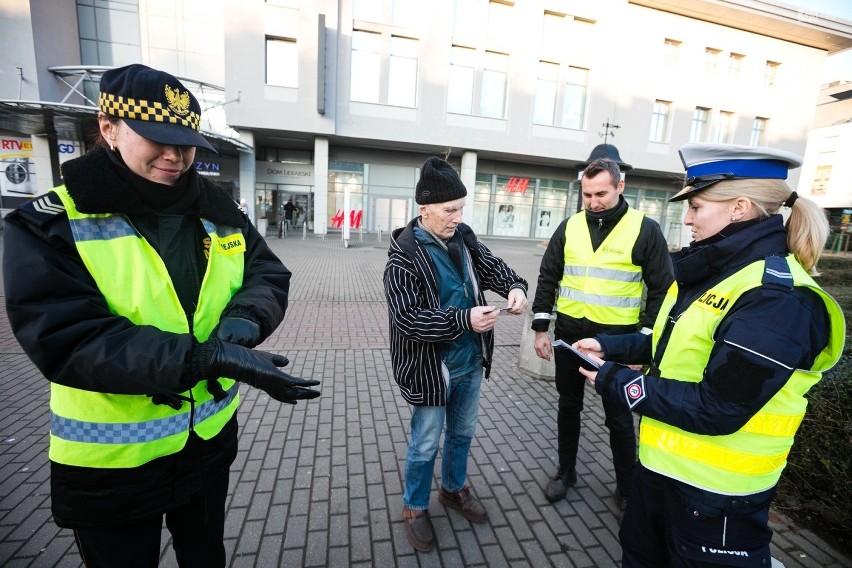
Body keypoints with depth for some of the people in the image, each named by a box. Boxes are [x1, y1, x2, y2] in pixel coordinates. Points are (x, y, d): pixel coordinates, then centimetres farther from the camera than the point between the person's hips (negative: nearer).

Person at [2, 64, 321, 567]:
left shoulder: (217, 211, -2)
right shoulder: (51, 223, -15)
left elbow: (270, 275, -3)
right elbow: (64, 338, -25)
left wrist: (245, 318, -26)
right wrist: (207, 357, -37)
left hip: (210, 436, 4)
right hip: (109, 460, -3)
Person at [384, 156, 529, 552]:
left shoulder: (463, 237, 0)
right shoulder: (404, 256, -20)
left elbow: (491, 266, 10)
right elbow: (407, 318, -26)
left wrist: (515, 286, -11)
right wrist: (464, 320, -32)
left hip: (469, 362, 7)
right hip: (430, 369, -6)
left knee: (462, 433, 24)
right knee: (425, 445, 13)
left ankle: (454, 489, 50)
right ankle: (414, 509, 39)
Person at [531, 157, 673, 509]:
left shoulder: (645, 229, -7)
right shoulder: (570, 226, 2)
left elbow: (662, 289, -5)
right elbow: (548, 278, 5)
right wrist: (540, 329, 1)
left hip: (617, 338, -3)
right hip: (569, 332, 3)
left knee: (619, 417, 11)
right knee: (569, 406, 17)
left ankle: (627, 487, 34)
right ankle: (566, 471, 37)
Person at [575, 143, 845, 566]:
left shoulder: (778, 298, -26)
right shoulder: (711, 271, 2)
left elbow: (716, 410, -28)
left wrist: (614, 382, -23)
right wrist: (611, 346, 2)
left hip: (715, 488, -8)